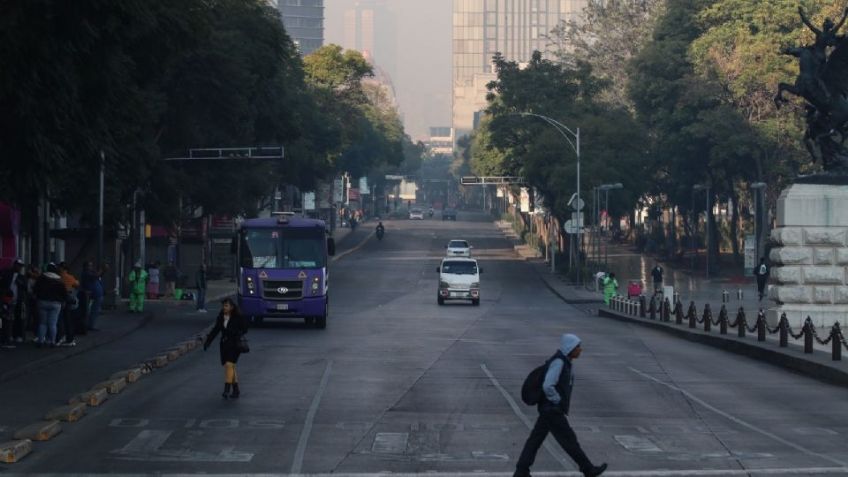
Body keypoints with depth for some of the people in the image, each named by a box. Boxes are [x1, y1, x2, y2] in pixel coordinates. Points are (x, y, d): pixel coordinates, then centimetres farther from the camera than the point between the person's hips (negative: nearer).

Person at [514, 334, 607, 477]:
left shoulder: (564, 362, 13)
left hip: (548, 410, 10)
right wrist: (558, 402, -15)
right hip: (553, 411, -10)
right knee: (569, 440, 2)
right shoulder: (558, 362, -19)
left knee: (535, 439, 8)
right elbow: (548, 386, -27)